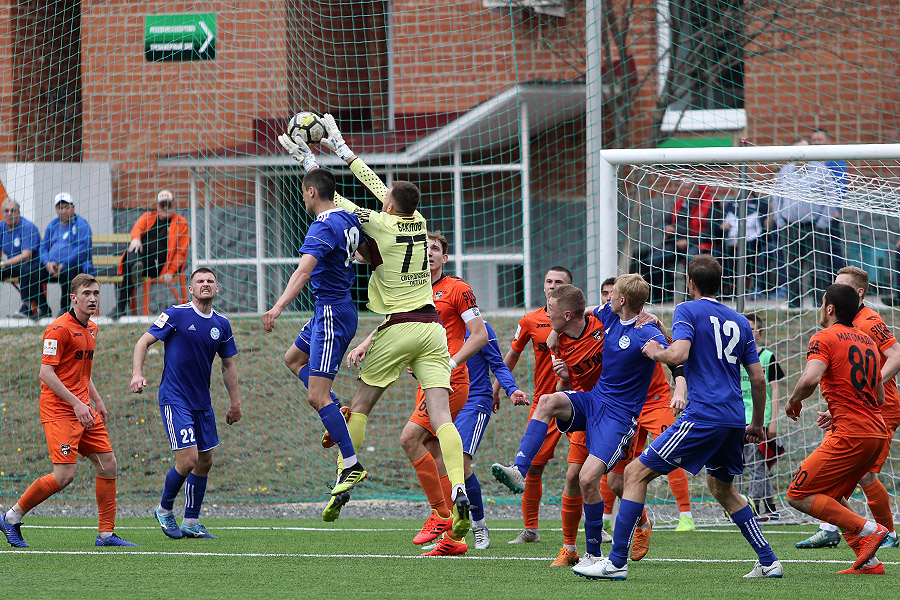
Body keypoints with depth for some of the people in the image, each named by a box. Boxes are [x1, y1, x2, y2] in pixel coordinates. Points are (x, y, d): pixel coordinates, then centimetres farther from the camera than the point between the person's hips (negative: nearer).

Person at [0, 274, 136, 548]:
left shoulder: (91, 329, 14)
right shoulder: (59, 329, -14)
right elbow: (46, 373, -18)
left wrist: (97, 401, 18)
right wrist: (76, 404, -22)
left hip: (82, 408, 9)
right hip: (59, 410, -9)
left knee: (108, 464, 3)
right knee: (65, 474, -16)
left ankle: (106, 533, 10)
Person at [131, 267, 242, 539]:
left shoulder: (221, 324, 7)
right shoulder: (177, 315, -10)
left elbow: (228, 364, 17)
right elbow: (144, 341, -8)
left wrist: (235, 402, 16)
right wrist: (137, 373, -22)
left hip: (202, 402, 7)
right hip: (174, 399, -7)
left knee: (205, 461, 8)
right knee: (188, 459, -14)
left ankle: (191, 522, 20)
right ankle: (164, 510, 9)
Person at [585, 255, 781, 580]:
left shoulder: (688, 311, -1)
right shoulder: (739, 321, 17)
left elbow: (679, 354, -18)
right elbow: (758, 379, 16)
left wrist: (656, 352, 3)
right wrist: (757, 425, 26)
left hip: (703, 416, -7)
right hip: (735, 418, 7)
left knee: (636, 473, -2)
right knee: (722, 488, 28)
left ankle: (617, 562, -9)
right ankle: (768, 562, 23)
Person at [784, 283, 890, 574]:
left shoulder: (824, 339, -6)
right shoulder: (867, 341, 19)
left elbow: (810, 379, -23)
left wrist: (793, 400, -4)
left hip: (851, 436, -8)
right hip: (877, 433, 8)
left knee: (799, 496, -3)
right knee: (833, 496, 20)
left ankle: (869, 529, -14)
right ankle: (869, 561, 7)